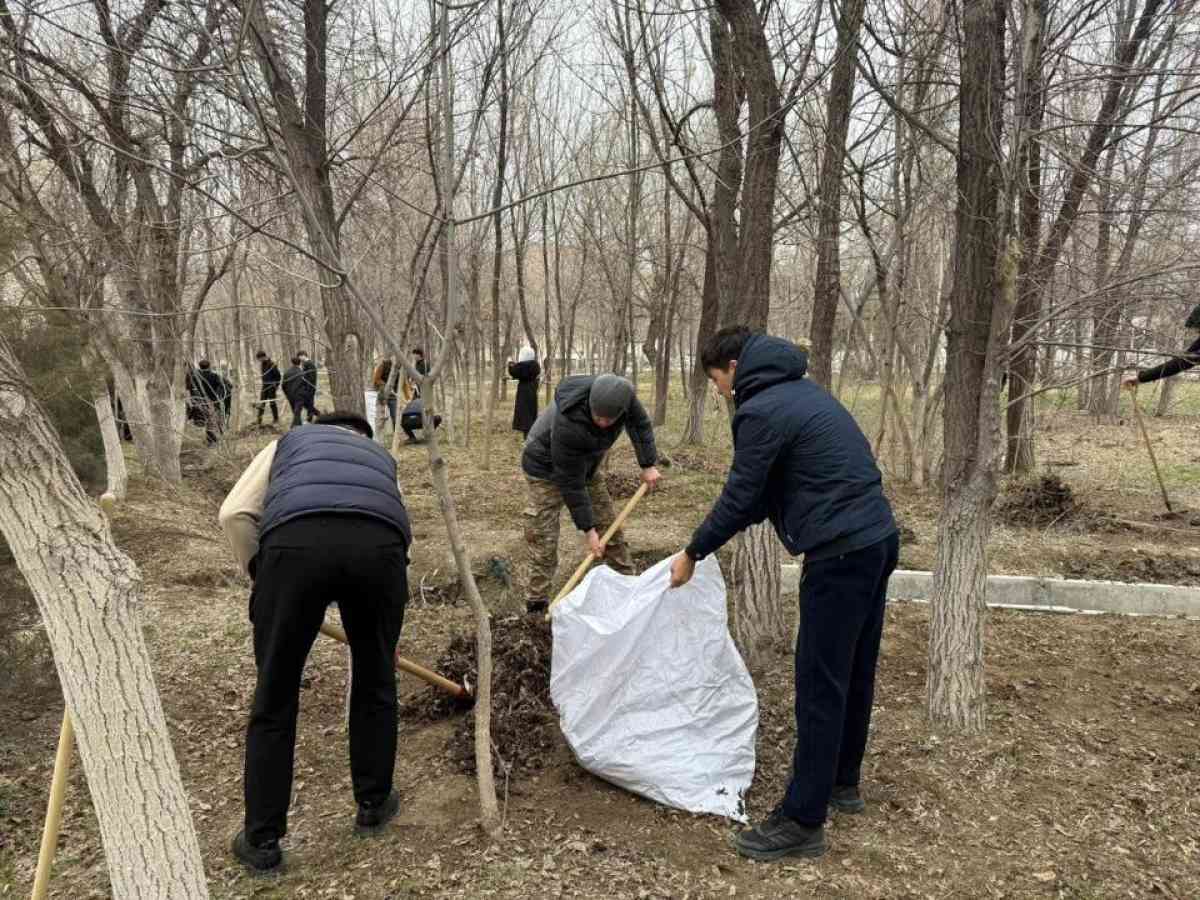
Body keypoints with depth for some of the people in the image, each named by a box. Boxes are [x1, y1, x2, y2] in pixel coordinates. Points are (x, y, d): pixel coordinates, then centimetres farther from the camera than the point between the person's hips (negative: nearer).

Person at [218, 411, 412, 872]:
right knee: (375, 682, 25)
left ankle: (261, 839, 27)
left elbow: (235, 514, 19)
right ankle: (373, 804, 40)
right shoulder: (380, 454, 42)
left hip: (296, 540, -1)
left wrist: (261, 576, 32)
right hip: (379, 543, 2)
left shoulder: (289, 441, 37)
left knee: (275, 696, 16)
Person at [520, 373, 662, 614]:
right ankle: (536, 604, -1)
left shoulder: (624, 396, -26)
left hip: (585, 464, 6)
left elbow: (640, 424, -2)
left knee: (609, 524, 8)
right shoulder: (567, 424, -41)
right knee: (543, 540, -11)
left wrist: (649, 465, -7)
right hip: (547, 467, -6)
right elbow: (571, 483, -32)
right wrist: (588, 529, -28)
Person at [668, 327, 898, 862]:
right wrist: (710, 540, 25)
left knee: (820, 686, -3)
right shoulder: (800, 392, 18)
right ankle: (842, 782, 35)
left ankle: (802, 822, 5)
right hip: (878, 539, 10)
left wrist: (692, 554, 6)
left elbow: (740, 495, -7)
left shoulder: (760, 410, -11)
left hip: (840, 554, -10)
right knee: (855, 672, 19)